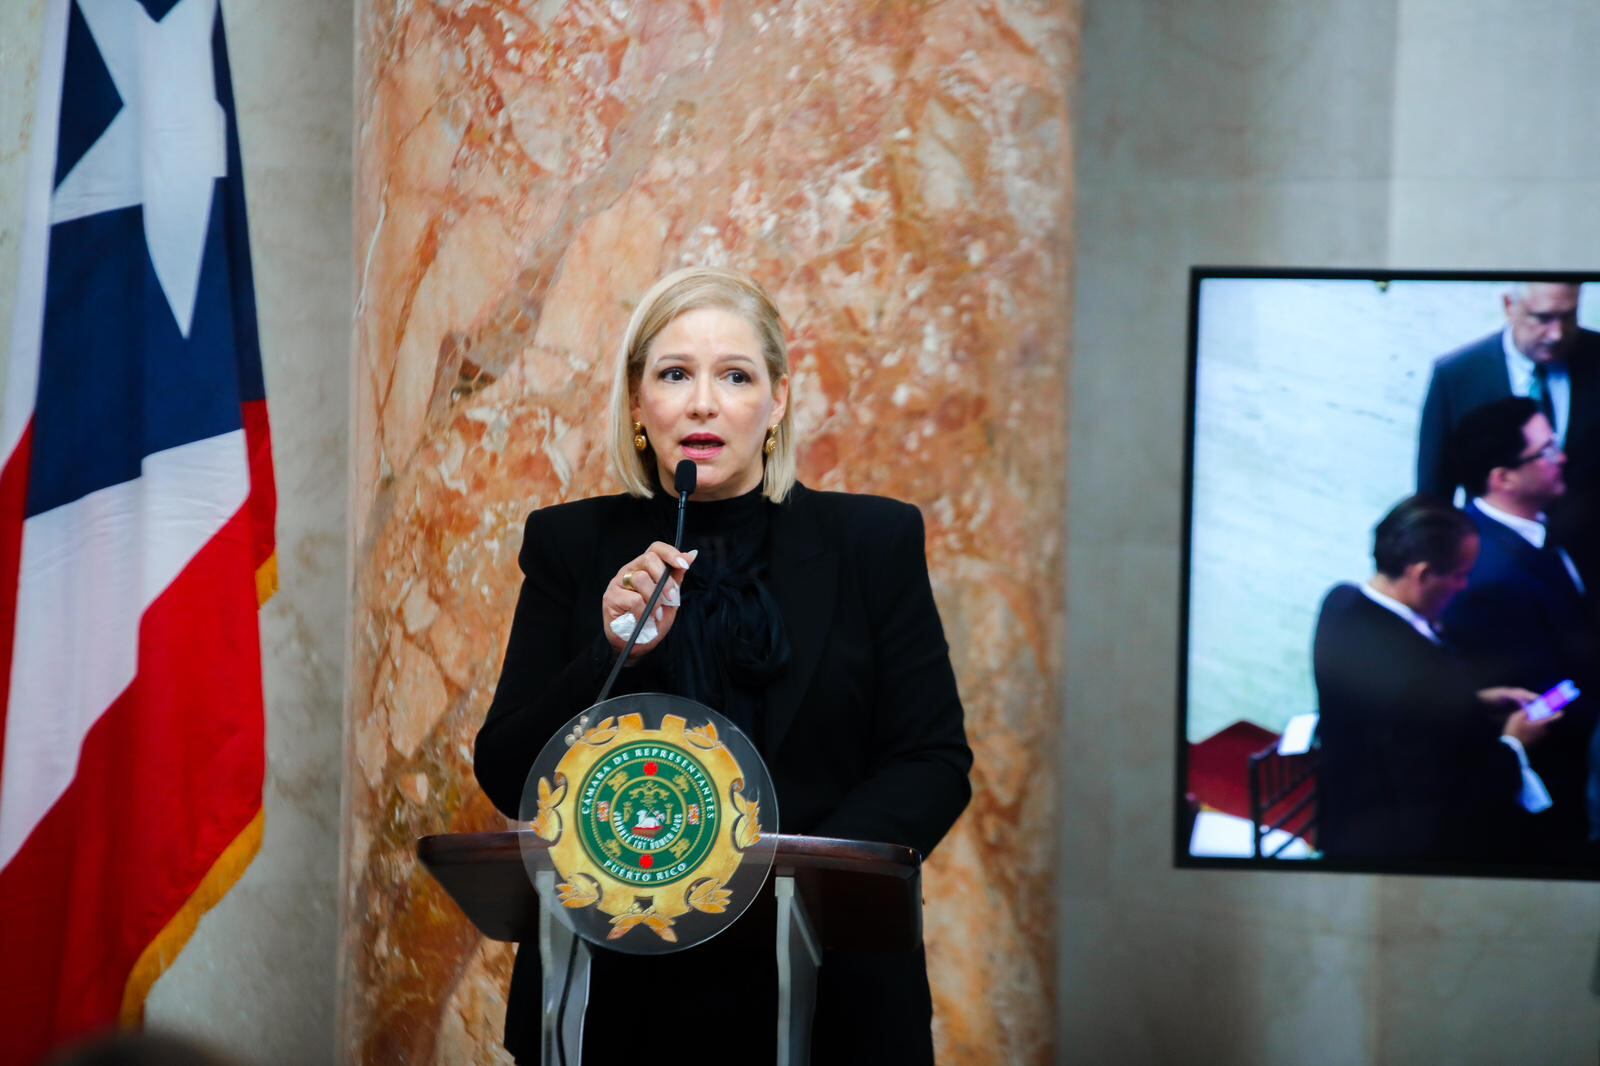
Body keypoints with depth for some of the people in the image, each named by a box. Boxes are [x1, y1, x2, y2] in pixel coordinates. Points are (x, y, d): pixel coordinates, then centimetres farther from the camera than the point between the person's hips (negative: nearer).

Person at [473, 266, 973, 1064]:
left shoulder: (873, 542, 1)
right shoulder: (571, 547, 3)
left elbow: (935, 762, -2)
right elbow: (507, 780, 0)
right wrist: (615, 654, -17)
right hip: (613, 992, 1)